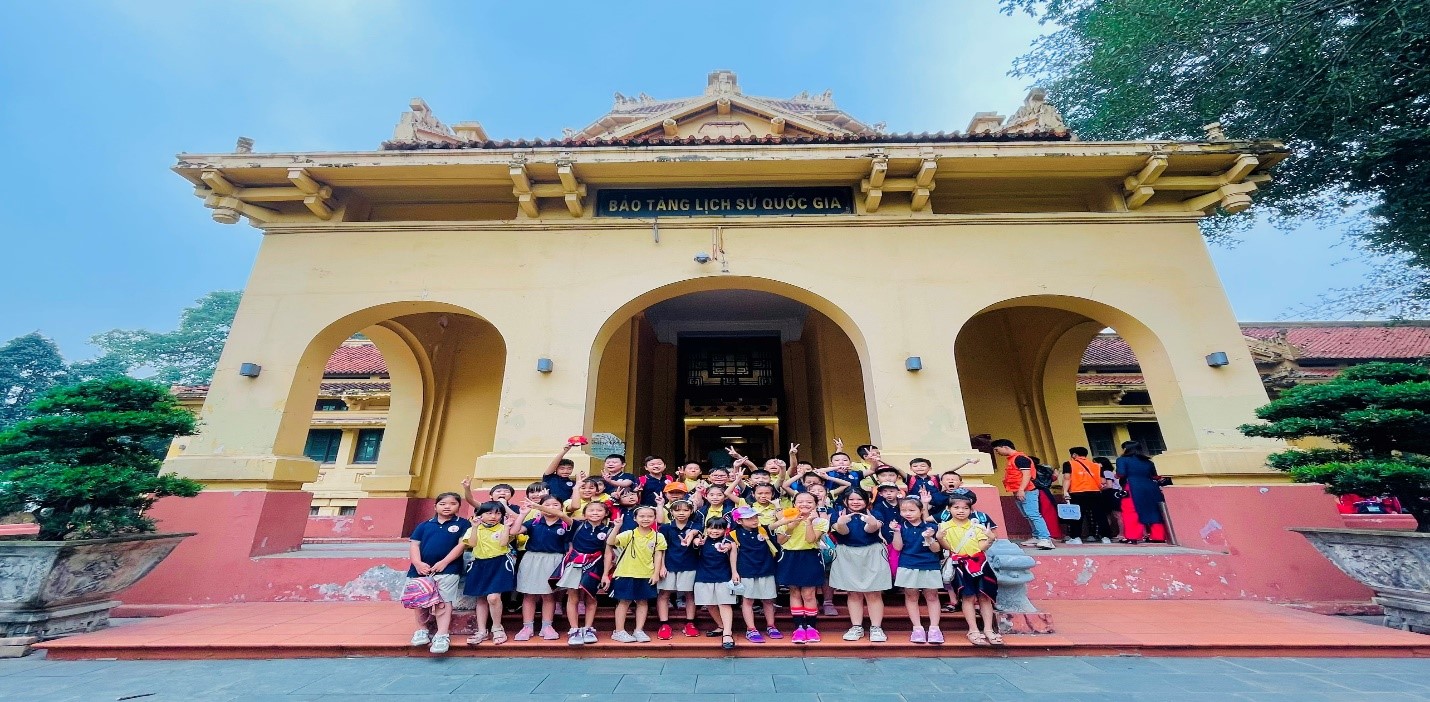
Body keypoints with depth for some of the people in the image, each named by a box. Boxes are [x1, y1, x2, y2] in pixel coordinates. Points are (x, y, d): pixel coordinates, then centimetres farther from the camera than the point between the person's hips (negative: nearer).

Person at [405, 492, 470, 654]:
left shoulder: (463, 524, 3)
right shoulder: (424, 525, 14)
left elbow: (462, 545, -5)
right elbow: (414, 545, 6)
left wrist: (444, 562, -14)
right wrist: (418, 563, -12)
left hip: (448, 569, -4)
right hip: (421, 569, 4)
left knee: (443, 602, -6)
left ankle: (442, 635, -4)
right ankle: (422, 630, 30)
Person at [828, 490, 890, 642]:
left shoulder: (874, 514, 0)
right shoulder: (839, 514, 2)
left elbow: (870, 529, -21)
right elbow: (842, 531, -18)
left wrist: (872, 524, -46)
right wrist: (841, 524, -42)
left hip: (872, 555, -1)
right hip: (847, 557, 1)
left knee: (873, 594, 1)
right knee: (853, 594, 7)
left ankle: (876, 628, 9)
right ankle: (856, 627, 16)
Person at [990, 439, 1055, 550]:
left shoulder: (1020, 458, -13)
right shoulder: (1011, 459, 17)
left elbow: (1027, 475, -19)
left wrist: (1021, 490, -26)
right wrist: (1016, 491, 23)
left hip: (1026, 491, -10)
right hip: (1019, 492, 10)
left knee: (1033, 515, -15)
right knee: (1029, 516, 14)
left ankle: (1046, 539, -16)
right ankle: (1037, 537, 20)